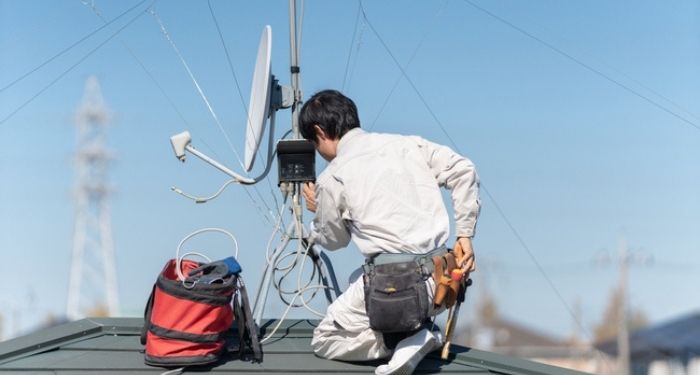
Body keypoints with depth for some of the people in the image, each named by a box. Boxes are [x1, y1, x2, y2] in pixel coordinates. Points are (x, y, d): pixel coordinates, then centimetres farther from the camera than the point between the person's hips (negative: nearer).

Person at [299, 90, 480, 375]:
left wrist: (318, 210, 34)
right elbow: (463, 170, 6)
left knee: (324, 341, 13)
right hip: (441, 280, 6)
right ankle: (417, 330, 11)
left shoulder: (332, 179, -1)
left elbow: (334, 240, 13)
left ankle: (404, 341, -8)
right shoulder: (407, 144, 11)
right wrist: (465, 235, 9)